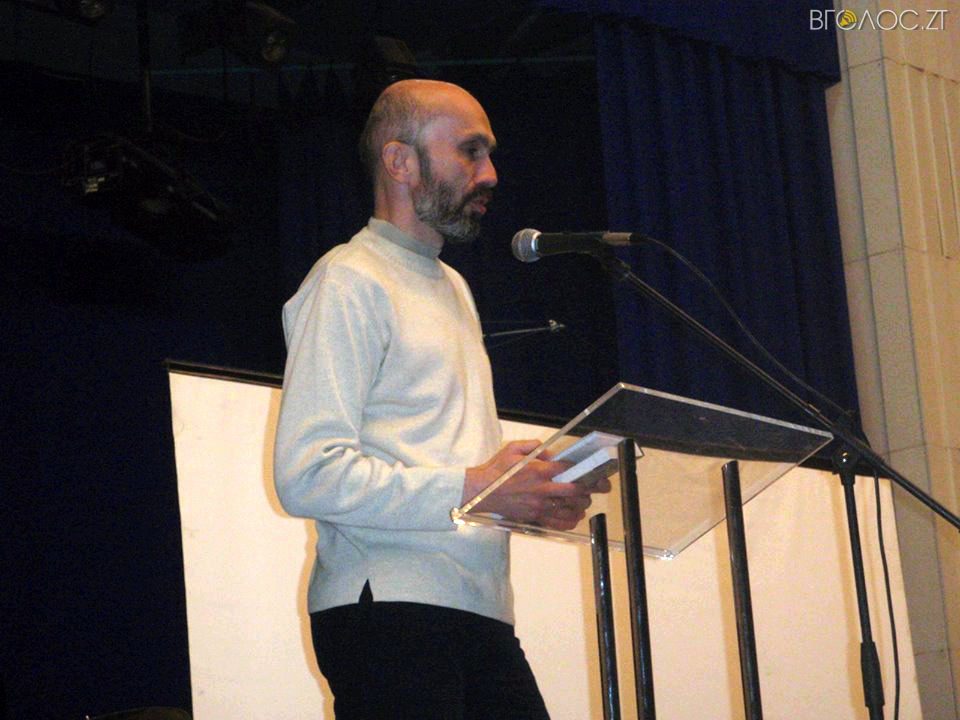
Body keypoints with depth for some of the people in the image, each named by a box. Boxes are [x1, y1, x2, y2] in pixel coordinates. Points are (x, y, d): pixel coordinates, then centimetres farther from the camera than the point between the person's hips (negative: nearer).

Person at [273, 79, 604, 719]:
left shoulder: (452, 287, 26)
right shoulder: (349, 282, -3)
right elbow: (309, 474, -14)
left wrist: (538, 493, 8)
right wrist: (471, 488, -17)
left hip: (481, 612, 8)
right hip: (391, 611, -8)